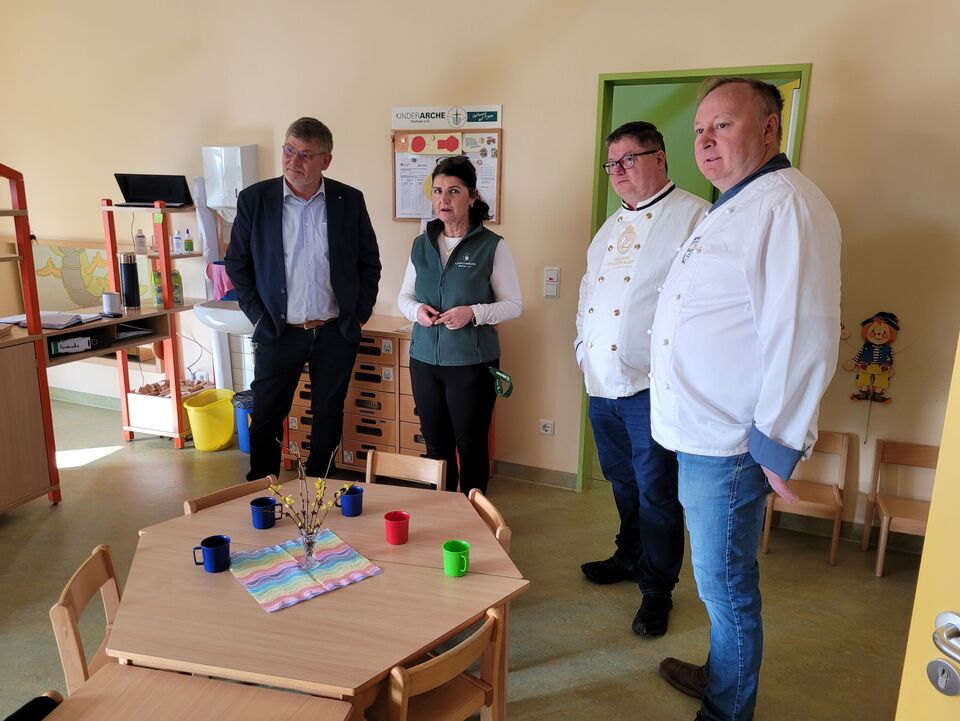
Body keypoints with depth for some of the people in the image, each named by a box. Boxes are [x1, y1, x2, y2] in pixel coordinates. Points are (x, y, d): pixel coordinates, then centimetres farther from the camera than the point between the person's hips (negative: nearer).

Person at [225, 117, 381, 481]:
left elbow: (369, 262, 7)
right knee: (266, 417, 8)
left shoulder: (350, 200, -2)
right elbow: (236, 263, 4)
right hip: (278, 332, -1)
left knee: (328, 414, 13)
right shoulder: (254, 199, -4)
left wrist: (360, 314, 2)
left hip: (336, 332, 1)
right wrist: (258, 316, -2)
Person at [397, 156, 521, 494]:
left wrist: (473, 313, -20)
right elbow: (404, 296, 15)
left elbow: (514, 304, -4)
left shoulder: (492, 246, -6)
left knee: (471, 447, 7)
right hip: (425, 359, 4)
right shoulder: (421, 244, 7)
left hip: (472, 362, -4)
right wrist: (416, 310, -8)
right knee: (436, 445, 15)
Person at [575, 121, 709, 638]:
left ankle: (657, 589, 21)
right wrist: (582, 346, 16)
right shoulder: (611, 226, 18)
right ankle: (630, 557, 41)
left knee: (655, 493, 3)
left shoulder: (694, 216, -8)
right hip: (602, 382, 8)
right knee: (622, 482, 21)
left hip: (652, 386, -7)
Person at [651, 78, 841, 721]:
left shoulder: (788, 204, -17)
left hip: (731, 444, -9)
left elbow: (804, 336, -24)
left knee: (725, 582, 7)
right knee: (719, 575, 23)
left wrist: (778, 445, -19)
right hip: (701, 431, 10)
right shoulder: (731, 207, 16)